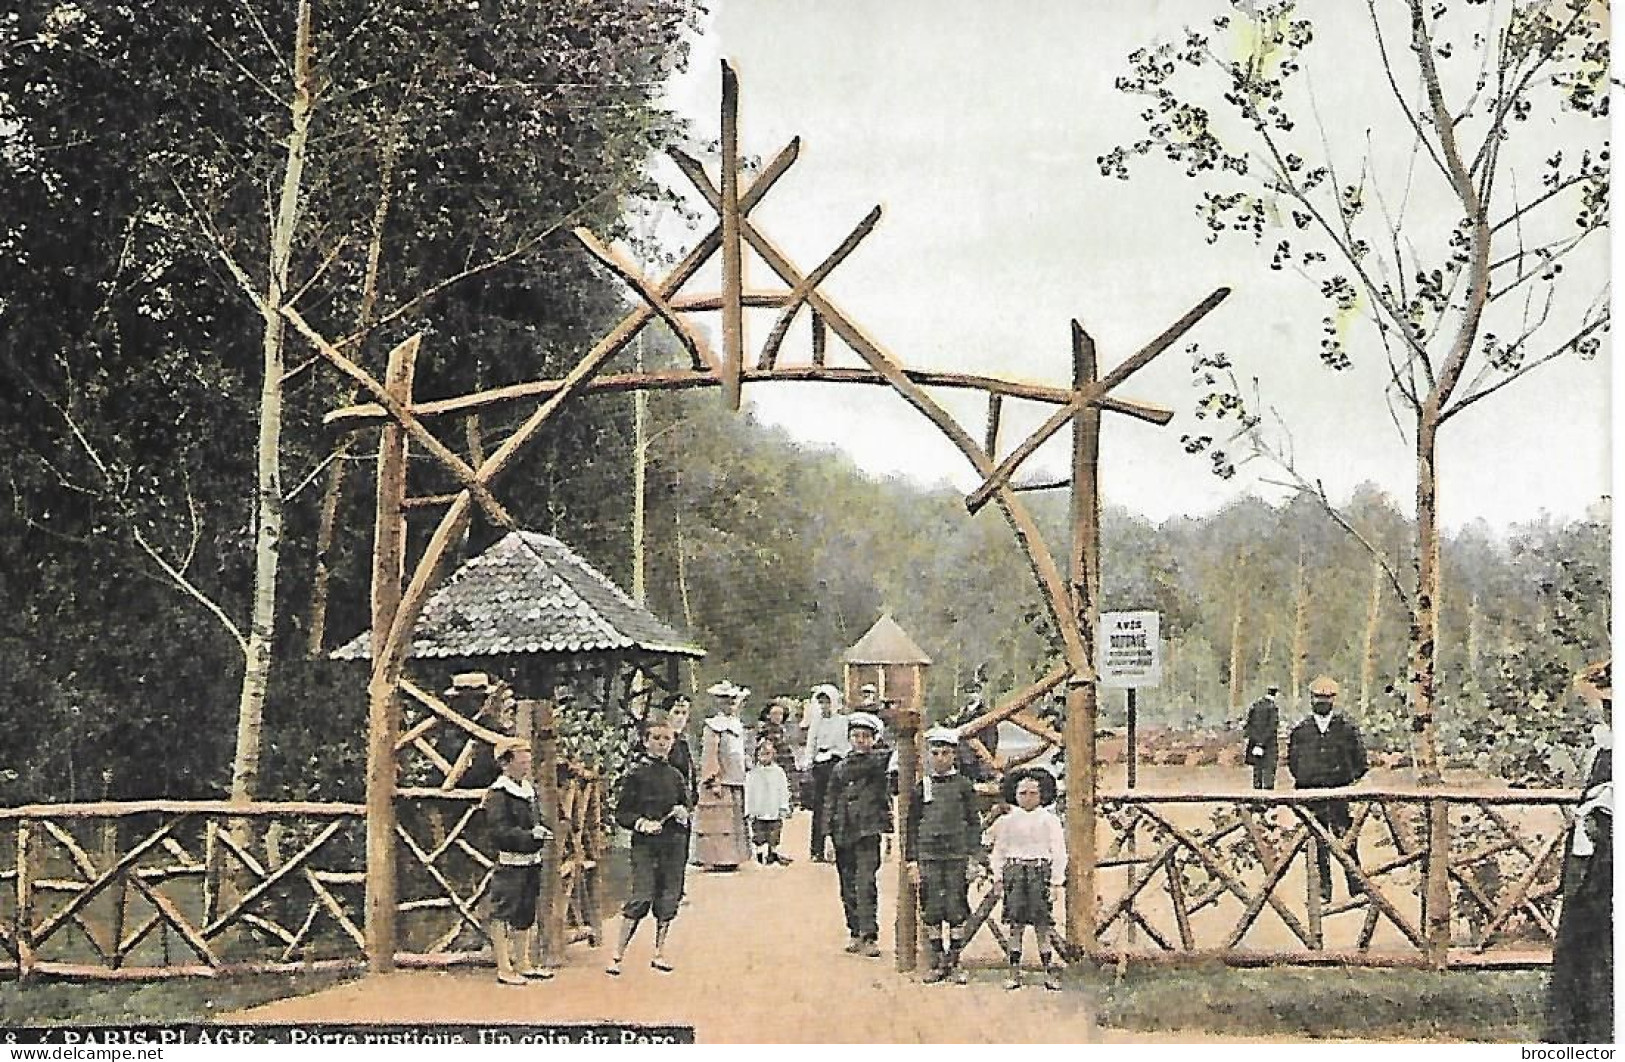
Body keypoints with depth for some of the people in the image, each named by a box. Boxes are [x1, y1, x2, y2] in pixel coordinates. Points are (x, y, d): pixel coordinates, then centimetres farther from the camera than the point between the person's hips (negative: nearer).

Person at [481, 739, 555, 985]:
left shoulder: (530, 790, 14)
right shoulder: (498, 794, -12)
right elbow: (501, 831, -18)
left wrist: (544, 830, 2)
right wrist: (530, 835, -26)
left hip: (531, 862, 9)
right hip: (509, 864, -9)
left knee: (526, 915, 16)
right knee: (503, 915, -2)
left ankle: (523, 964, 26)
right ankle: (504, 969, 3)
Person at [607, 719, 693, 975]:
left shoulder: (676, 775, 10)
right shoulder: (636, 774, -3)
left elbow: (689, 804, 20)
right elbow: (621, 814, -3)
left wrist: (684, 812, -2)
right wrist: (642, 823, -19)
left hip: (674, 842, 5)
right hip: (645, 844, -5)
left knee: (669, 898, 7)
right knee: (641, 898, -11)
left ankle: (659, 952, 20)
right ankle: (618, 955, -6)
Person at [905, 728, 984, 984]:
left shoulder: (964, 785, 3)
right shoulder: (922, 787, 7)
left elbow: (974, 822, 5)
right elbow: (912, 825, 9)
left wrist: (973, 857, -3)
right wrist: (912, 860, 4)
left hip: (957, 856, -1)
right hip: (929, 857, 1)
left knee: (957, 912, -1)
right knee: (931, 913, 2)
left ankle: (954, 964, 9)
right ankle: (938, 964, 11)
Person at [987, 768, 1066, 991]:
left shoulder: (1049, 820, 5)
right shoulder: (1007, 821, 11)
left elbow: (1059, 852, 3)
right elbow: (998, 851, 15)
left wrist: (1056, 880, -3)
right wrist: (998, 877, 6)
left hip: (1040, 871, -2)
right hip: (1014, 870, 2)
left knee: (1042, 926, -4)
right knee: (1015, 925, 0)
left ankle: (1049, 974, -1)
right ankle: (1014, 974, 3)